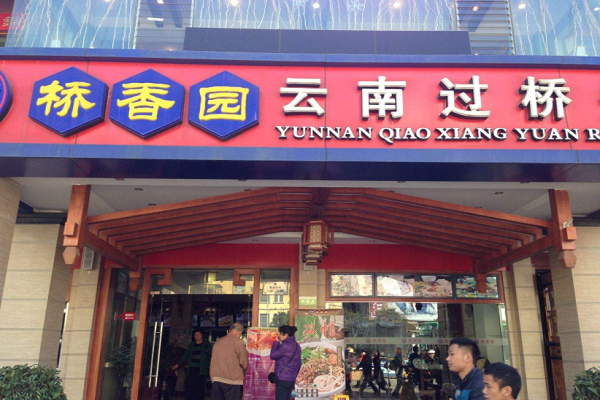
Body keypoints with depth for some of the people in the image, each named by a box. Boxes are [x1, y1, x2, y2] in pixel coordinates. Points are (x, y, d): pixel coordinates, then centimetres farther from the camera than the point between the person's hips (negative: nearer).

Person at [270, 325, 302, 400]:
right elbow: (299, 363, 15)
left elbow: (273, 355, -8)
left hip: (282, 379, -8)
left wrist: (276, 342, -2)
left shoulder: (285, 345, -15)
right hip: (292, 379, 8)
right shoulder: (297, 346, 11)